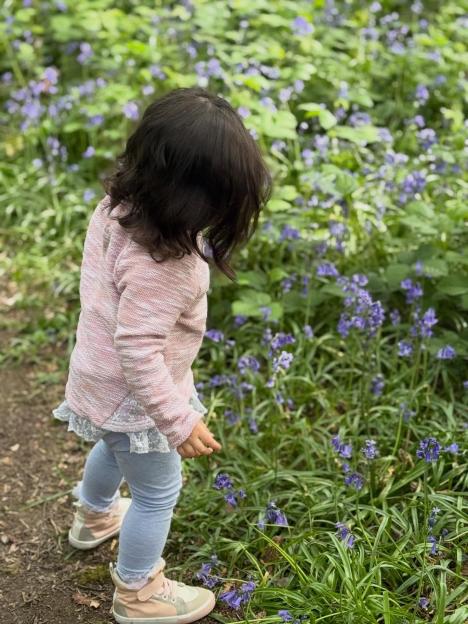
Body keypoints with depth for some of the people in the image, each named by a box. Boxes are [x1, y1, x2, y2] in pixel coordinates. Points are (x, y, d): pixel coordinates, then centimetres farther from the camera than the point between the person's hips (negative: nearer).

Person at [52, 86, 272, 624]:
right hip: (133, 397, -9)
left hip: (98, 377, 9)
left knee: (116, 448, 36)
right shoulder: (160, 264, -39)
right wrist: (179, 421, -25)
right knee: (159, 492, 16)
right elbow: (138, 351, -34)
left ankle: (94, 516, 66)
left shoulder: (118, 204, -13)